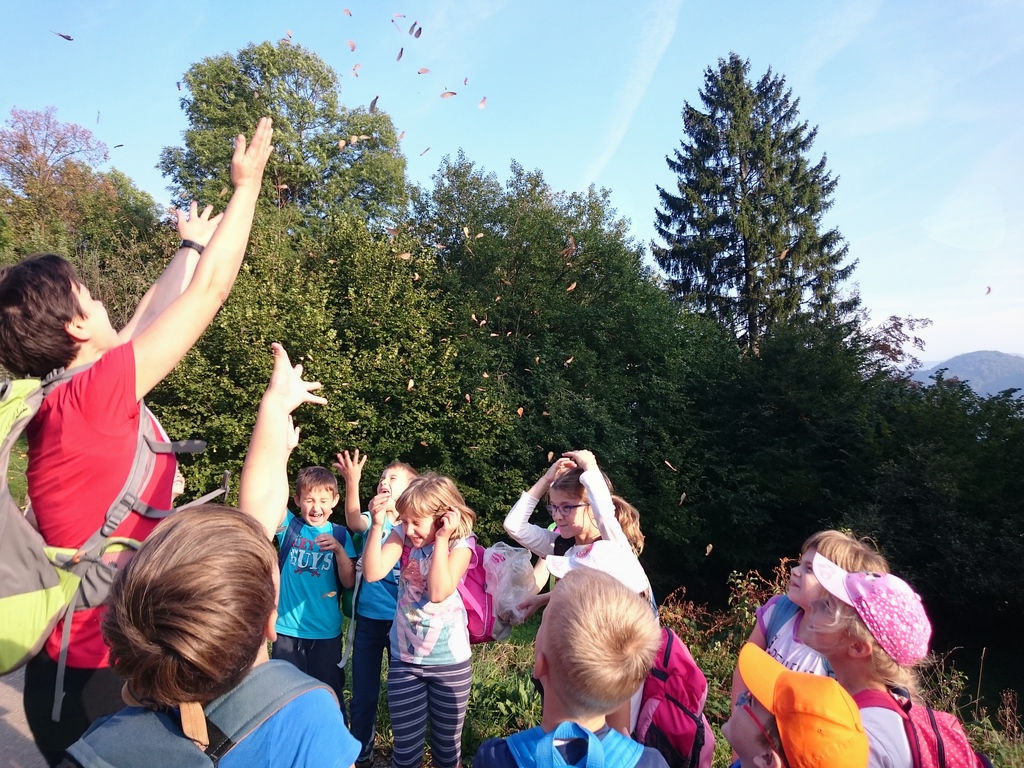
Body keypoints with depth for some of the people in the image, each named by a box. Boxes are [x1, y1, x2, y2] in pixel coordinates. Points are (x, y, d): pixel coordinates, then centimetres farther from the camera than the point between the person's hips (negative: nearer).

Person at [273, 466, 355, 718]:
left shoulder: (339, 534, -1)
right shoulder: (289, 526, -3)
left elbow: (349, 582, -6)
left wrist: (339, 549, -22)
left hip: (326, 631, 0)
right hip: (288, 628, 0)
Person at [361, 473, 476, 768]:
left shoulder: (461, 543, -15)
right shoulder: (404, 534, -6)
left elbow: (439, 592, -26)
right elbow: (373, 573, -17)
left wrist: (442, 539, -28)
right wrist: (377, 525, -24)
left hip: (450, 661, -2)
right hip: (404, 658, 2)